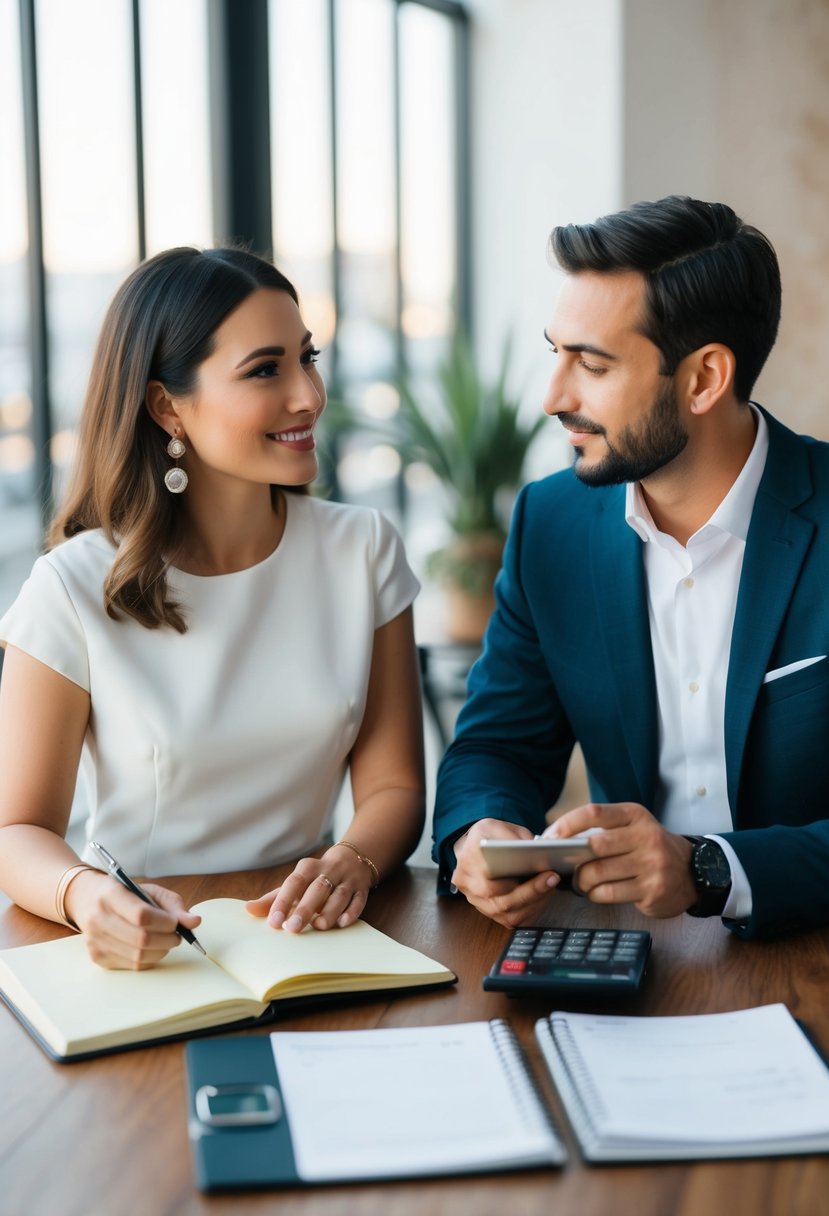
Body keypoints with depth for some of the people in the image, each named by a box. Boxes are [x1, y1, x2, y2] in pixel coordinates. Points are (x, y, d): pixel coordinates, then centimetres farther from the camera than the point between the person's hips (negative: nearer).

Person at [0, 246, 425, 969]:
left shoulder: (364, 551, 4)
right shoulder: (75, 590, -7)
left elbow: (394, 787, 3)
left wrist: (352, 863, -19)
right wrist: (85, 895, -28)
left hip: (307, 935, 1)